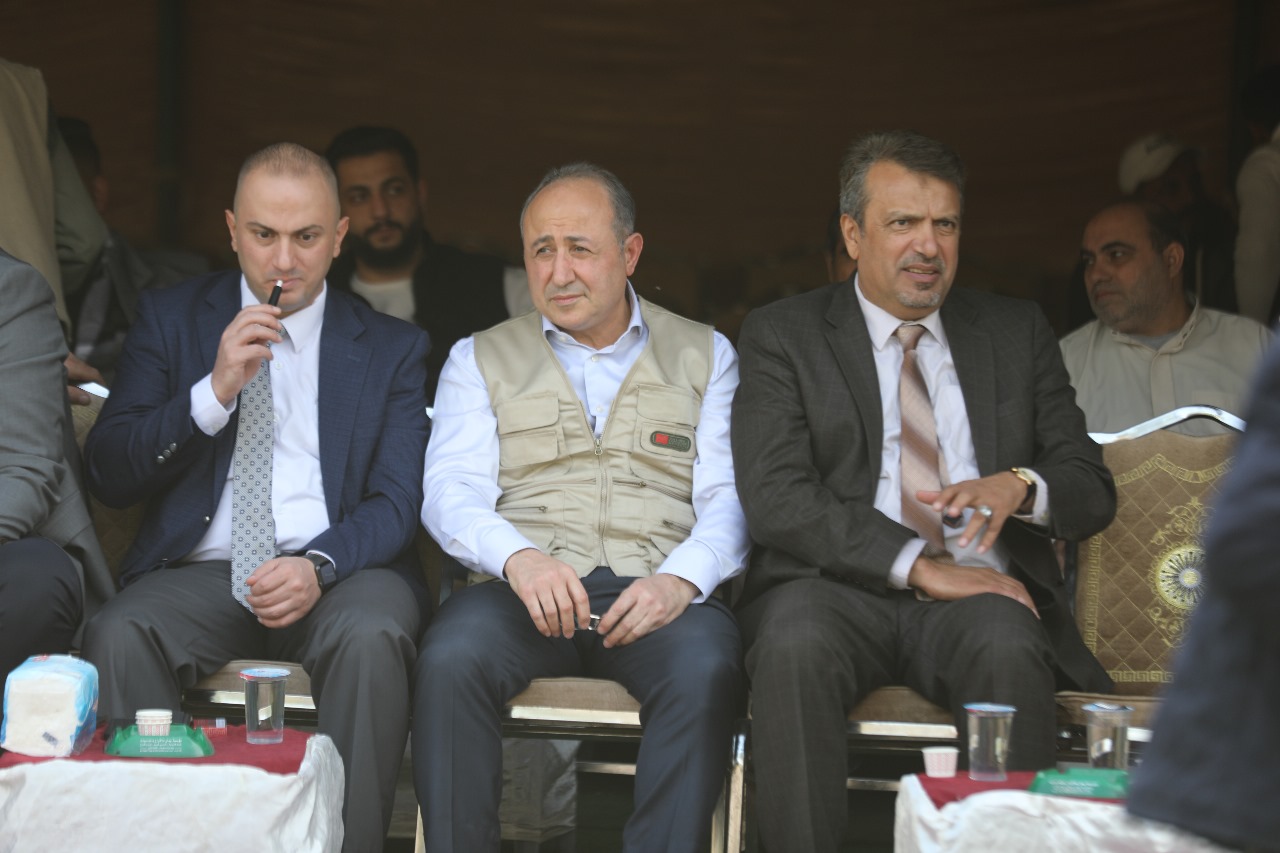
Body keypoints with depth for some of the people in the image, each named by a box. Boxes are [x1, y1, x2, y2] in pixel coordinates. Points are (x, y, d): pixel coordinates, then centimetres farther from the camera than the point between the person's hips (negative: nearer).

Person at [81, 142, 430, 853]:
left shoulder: (392, 348, 13)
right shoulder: (170, 320, 14)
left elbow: (397, 499, 3)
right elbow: (108, 474, 6)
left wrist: (318, 565, -18)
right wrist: (214, 391, -9)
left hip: (339, 571, -1)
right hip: (202, 573, 1)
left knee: (371, 636, -36)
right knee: (117, 635, -33)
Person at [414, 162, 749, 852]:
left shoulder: (704, 355, 17)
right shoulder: (481, 359, 19)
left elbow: (729, 497, 6)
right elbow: (451, 490, 5)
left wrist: (680, 579, -16)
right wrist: (519, 557, -18)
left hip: (656, 593, 0)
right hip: (522, 589, 1)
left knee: (705, 670, -34)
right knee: (451, 659, -33)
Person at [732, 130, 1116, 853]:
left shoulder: (1018, 332, 19)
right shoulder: (784, 335, 11)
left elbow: (1094, 491, 14)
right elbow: (774, 497, -3)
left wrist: (1020, 487, -11)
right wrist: (917, 564, -14)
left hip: (982, 592, 1)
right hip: (840, 587, -1)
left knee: (1010, 652, -34)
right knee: (794, 647, -36)